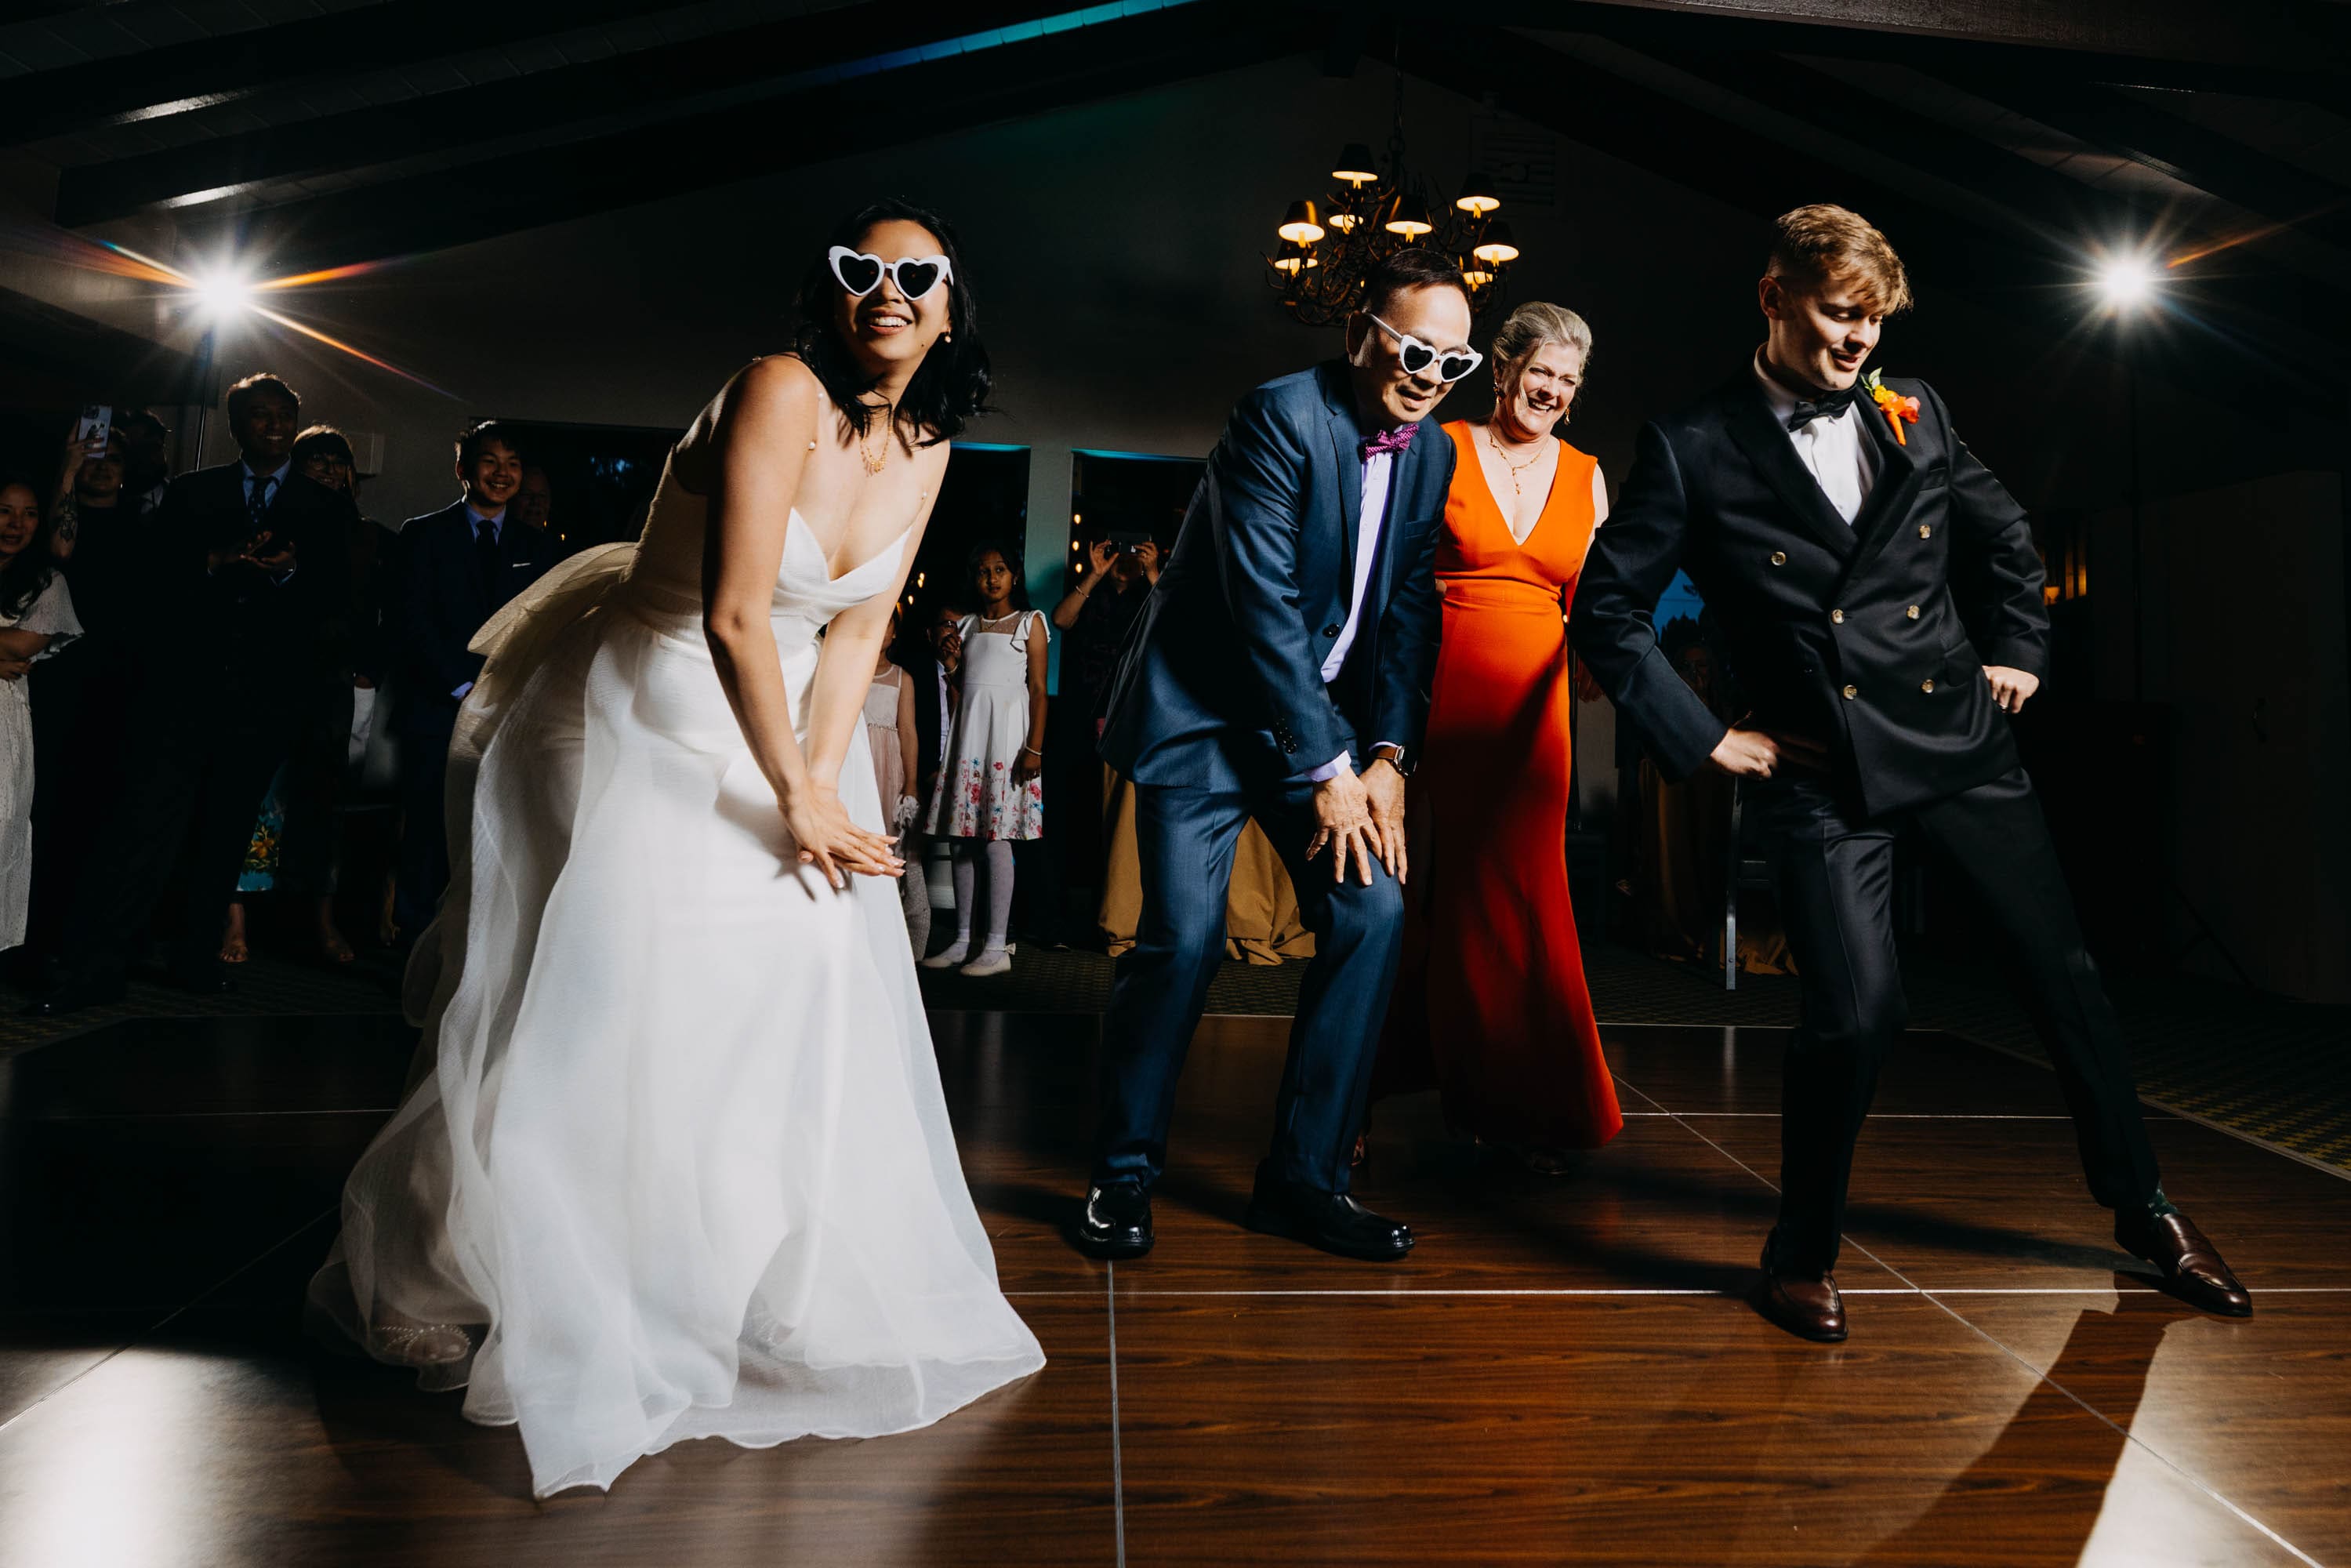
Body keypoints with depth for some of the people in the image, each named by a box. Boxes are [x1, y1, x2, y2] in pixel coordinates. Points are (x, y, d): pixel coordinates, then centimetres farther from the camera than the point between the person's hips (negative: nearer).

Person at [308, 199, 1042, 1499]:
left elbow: (859, 629, -2)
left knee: (807, 991, 6)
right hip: (640, 725, -6)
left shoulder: (924, 445, 1)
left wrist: (819, 780, -13)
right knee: (602, 1004, -1)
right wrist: (795, 798, -18)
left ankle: (783, 1285, 25)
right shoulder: (781, 392, -22)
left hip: (771, 726, 7)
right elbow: (735, 618, -25)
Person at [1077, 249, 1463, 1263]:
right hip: (1206, 707, -6)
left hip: (1325, 710, 6)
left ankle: (1303, 1178, 7)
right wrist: (1329, 769, -19)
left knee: (1372, 911, -6)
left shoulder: (1433, 454, 5)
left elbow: (1406, 613, 6)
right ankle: (1124, 1173, 10)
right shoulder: (1281, 417, -16)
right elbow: (1264, 605, -21)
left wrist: (1387, 756, -6)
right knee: (1183, 936, -12)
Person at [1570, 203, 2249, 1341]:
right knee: (1855, 1010, -14)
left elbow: (2004, 533, 24)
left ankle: (2143, 1214, 34)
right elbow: (1606, 608, -4)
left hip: (1960, 739, 5)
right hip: (1821, 770, -5)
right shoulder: (1694, 448, -5)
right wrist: (1702, 739, -6)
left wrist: (2019, 651, 17)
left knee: (2065, 974, 11)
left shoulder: (1912, 414, 8)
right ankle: (1802, 1256, 10)